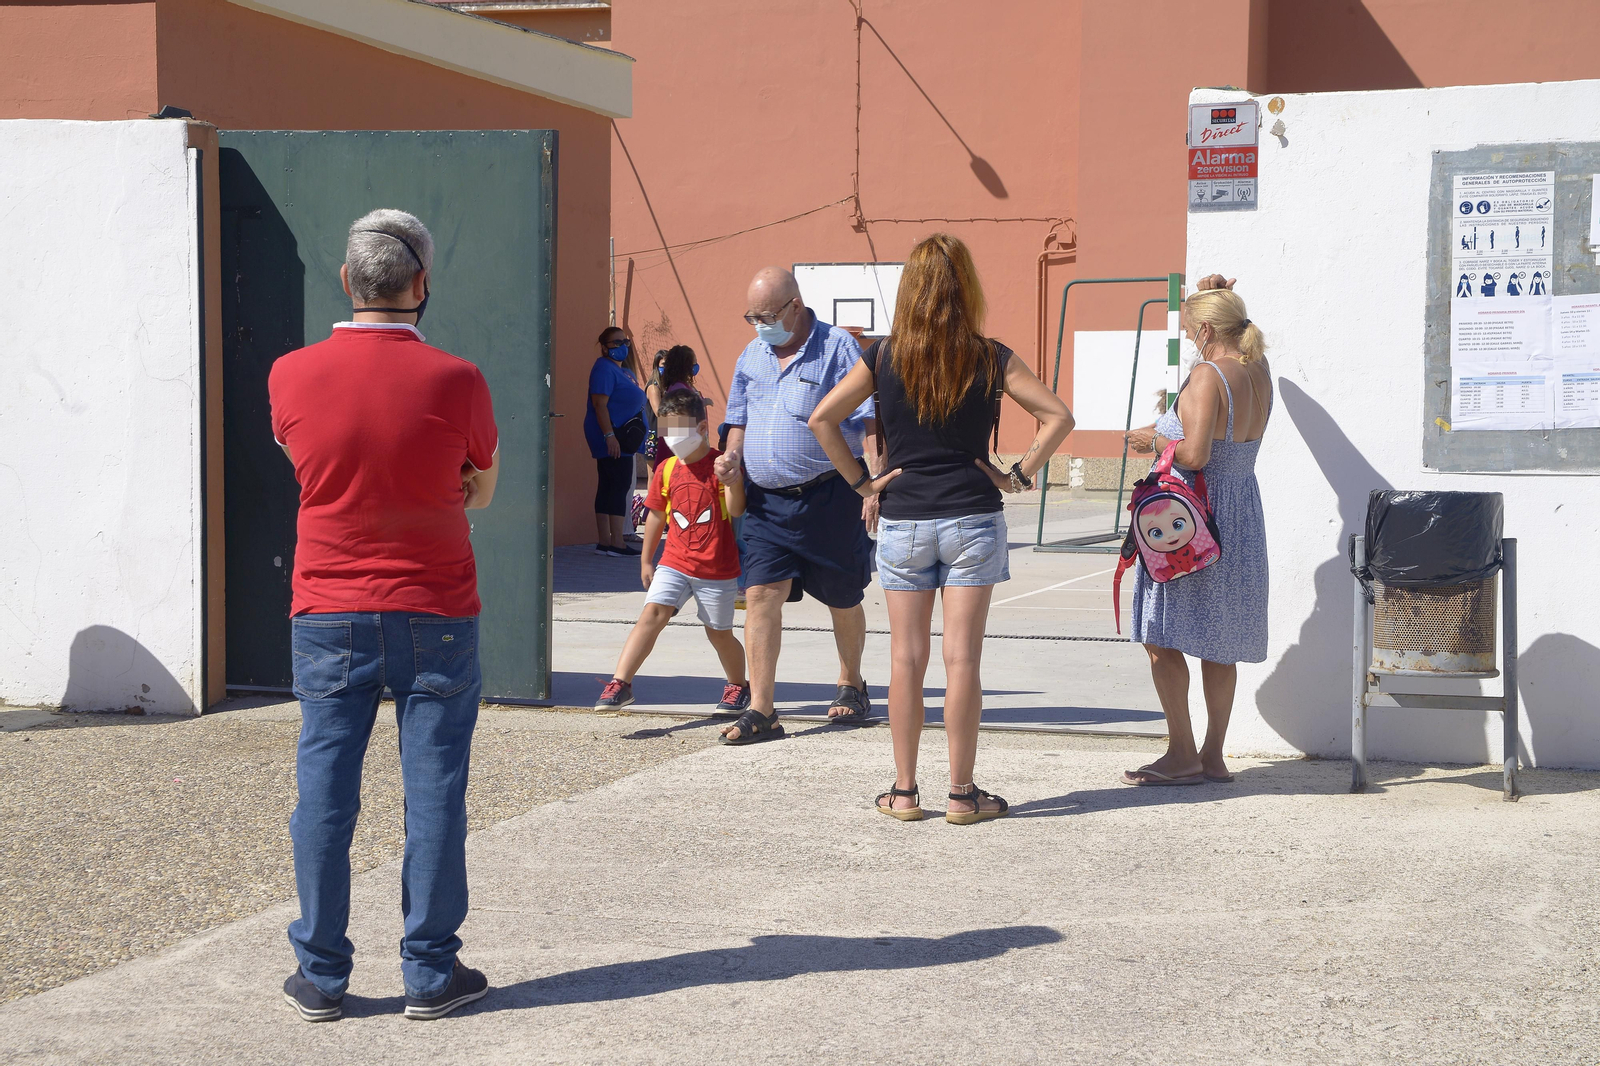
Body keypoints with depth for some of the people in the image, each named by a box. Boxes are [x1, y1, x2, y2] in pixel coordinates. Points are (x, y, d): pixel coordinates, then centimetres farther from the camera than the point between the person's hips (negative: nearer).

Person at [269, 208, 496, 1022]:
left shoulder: (290, 376, -5)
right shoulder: (454, 380, -12)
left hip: (328, 618, 2)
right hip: (434, 616, -2)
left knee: (324, 792, 7)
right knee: (433, 793, 5)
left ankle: (320, 974, 12)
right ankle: (430, 972, 10)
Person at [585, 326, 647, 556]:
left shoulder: (625, 371, 19)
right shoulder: (604, 368, -11)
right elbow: (600, 404, -19)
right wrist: (609, 435, -26)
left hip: (623, 438, 10)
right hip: (612, 437, -10)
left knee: (608, 488, 9)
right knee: (620, 485, -12)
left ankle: (603, 542, 10)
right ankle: (617, 543, -14)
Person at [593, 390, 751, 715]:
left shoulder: (720, 465, -6)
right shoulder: (666, 470, 6)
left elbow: (736, 510, -16)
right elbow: (657, 515, 15)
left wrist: (732, 479, -33)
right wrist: (646, 560, 18)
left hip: (717, 569, -3)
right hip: (674, 563, 3)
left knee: (719, 632, 9)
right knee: (652, 612, -16)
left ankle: (738, 685, 34)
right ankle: (620, 683, -22)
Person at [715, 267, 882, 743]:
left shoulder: (838, 348, -7)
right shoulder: (752, 356, 11)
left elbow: (872, 421, -10)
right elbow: (739, 419, 21)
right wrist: (732, 456, 0)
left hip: (829, 495, -4)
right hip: (766, 501, 4)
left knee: (843, 599, 12)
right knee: (760, 596, -7)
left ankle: (850, 686, 35)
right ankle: (761, 710, -6)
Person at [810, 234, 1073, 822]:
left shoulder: (884, 356, -2)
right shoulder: (990, 359, -4)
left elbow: (822, 419, -4)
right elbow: (1058, 416, -5)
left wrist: (860, 481, 1)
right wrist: (1018, 475, -1)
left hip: (902, 521, 1)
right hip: (972, 519, -1)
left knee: (907, 658, 6)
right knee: (962, 659, 1)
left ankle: (904, 791, 11)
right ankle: (962, 793, 5)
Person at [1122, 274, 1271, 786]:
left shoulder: (1207, 376, -17)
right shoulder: (1259, 372, 7)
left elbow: (1195, 455, -24)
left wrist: (1154, 439, -8)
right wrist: (1219, 297, 19)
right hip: (1241, 515, 8)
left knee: (1162, 636, -1)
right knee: (1218, 644, 12)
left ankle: (1182, 754, -1)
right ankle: (1213, 754, 16)